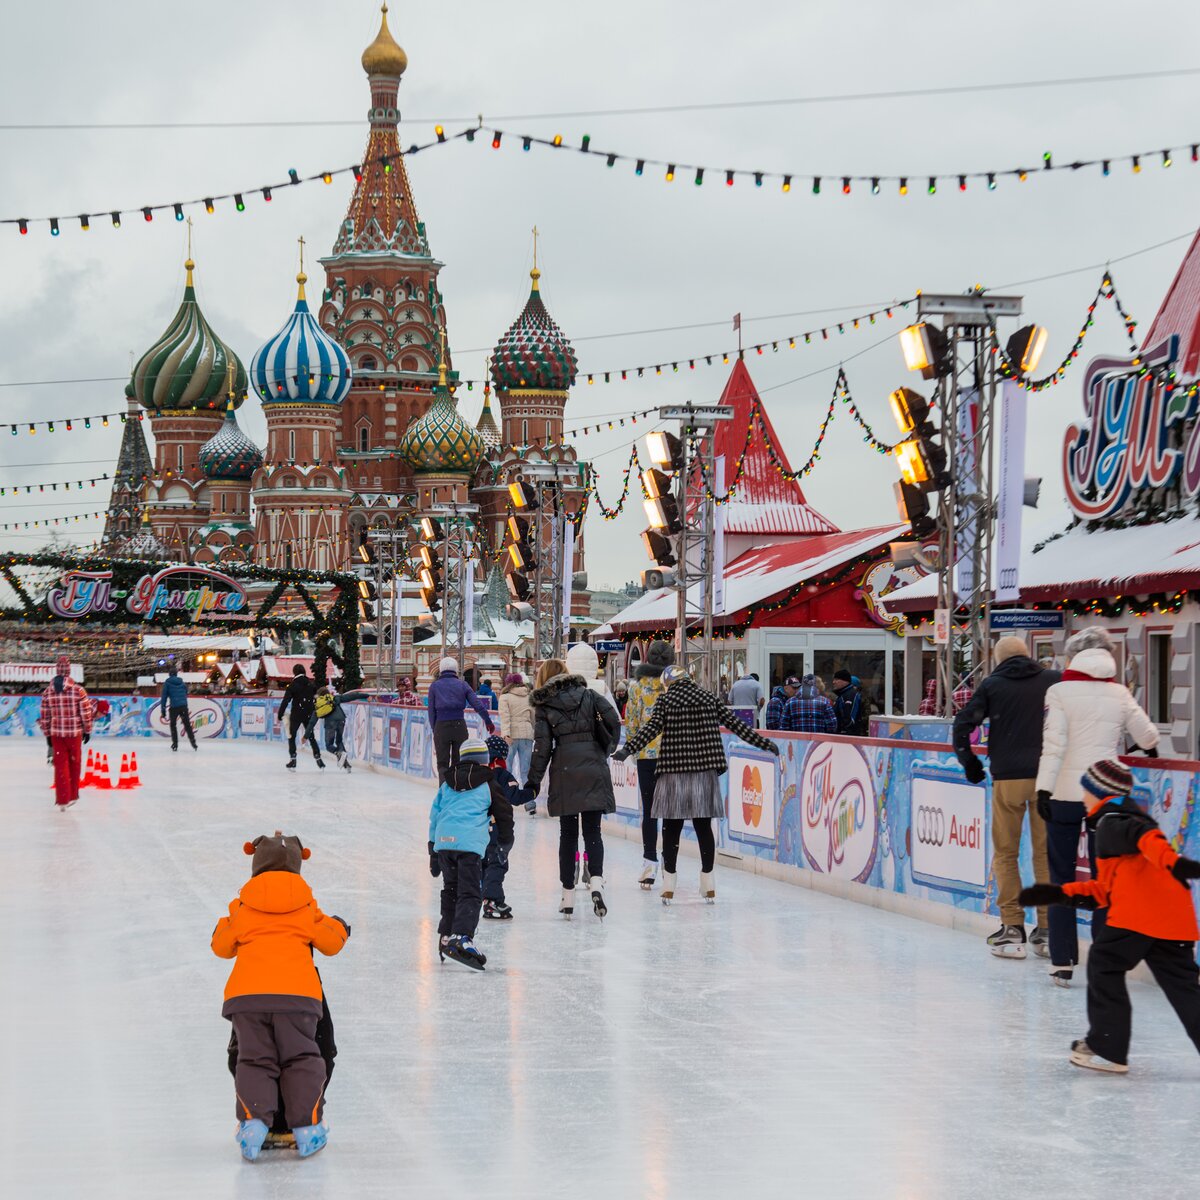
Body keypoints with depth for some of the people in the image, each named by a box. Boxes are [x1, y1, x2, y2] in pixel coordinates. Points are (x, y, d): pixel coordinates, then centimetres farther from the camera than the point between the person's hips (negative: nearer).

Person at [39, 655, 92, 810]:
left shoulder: (48, 692, -2)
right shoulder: (78, 690, -10)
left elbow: (45, 716, 3)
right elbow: (86, 713, -7)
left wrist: (47, 734, 15)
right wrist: (87, 731, 7)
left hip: (56, 733, 2)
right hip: (75, 733, -2)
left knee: (61, 765, 6)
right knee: (74, 763, 16)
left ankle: (62, 800, 3)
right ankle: (72, 795, 28)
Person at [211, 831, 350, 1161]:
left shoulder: (242, 906, 12)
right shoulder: (306, 906, 10)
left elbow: (222, 946, 19)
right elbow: (330, 942, 15)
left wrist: (223, 927, 41)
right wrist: (338, 928, 37)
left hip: (247, 994, 1)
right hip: (297, 994, 0)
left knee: (254, 1060, 7)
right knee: (301, 1059, 9)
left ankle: (253, 1120, -12)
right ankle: (306, 1127, 2)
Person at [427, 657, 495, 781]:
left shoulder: (434, 686, 1)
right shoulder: (463, 685, 3)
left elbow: (431, 711, 1)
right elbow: (477, 704, -2)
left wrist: (434, 729, 8)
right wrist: (488, 721, 4)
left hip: (441, 726, -1)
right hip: (460, 726, 1)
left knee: (442, 763, 3)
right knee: (459, 763, 12)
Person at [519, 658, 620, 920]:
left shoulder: (544, 706, 5)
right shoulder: (588, 694, 8)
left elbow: (542, 747, 0)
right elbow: (612, 719, -3)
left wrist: (533, 784, 4)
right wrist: (606, 750, 13)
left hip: (564, 771, -1)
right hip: (593, 768, 1)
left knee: (568, 833, 9)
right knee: (592, 831, 4)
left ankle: (568, 895, 10)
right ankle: (596, 881, -21)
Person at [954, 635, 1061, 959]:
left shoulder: (993, 685, 4)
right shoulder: (1054, 681, 6)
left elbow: (963, 723, -1)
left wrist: (969, 763, 11)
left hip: (1007, 777, -1)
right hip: (1048, 776, 1)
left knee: (1005, 853, 9)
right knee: (1046, 853, 8)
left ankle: (1012, 929, 3)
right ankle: (1047, 930, 9)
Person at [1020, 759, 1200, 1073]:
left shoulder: (1111, 820, 4)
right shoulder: (1129, 817, 33)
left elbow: (1141, 834, -21)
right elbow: (1109, 890, 33)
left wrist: (1172, 861, -37)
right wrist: (1060, 893, 29)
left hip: (1139, 913, -8)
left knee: (1105, 965, 6)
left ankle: (1107, 1049, 7)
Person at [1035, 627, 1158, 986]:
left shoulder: (1060, 691, -5)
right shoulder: (1120, 694, 3)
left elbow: (1054, 743, -14)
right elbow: (1148, 738, 10)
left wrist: (1044, 788, -17)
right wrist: (1146, 746, 33)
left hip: (1065, 795, -2)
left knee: (1062, 878, 6)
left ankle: (1062, 963, 4)